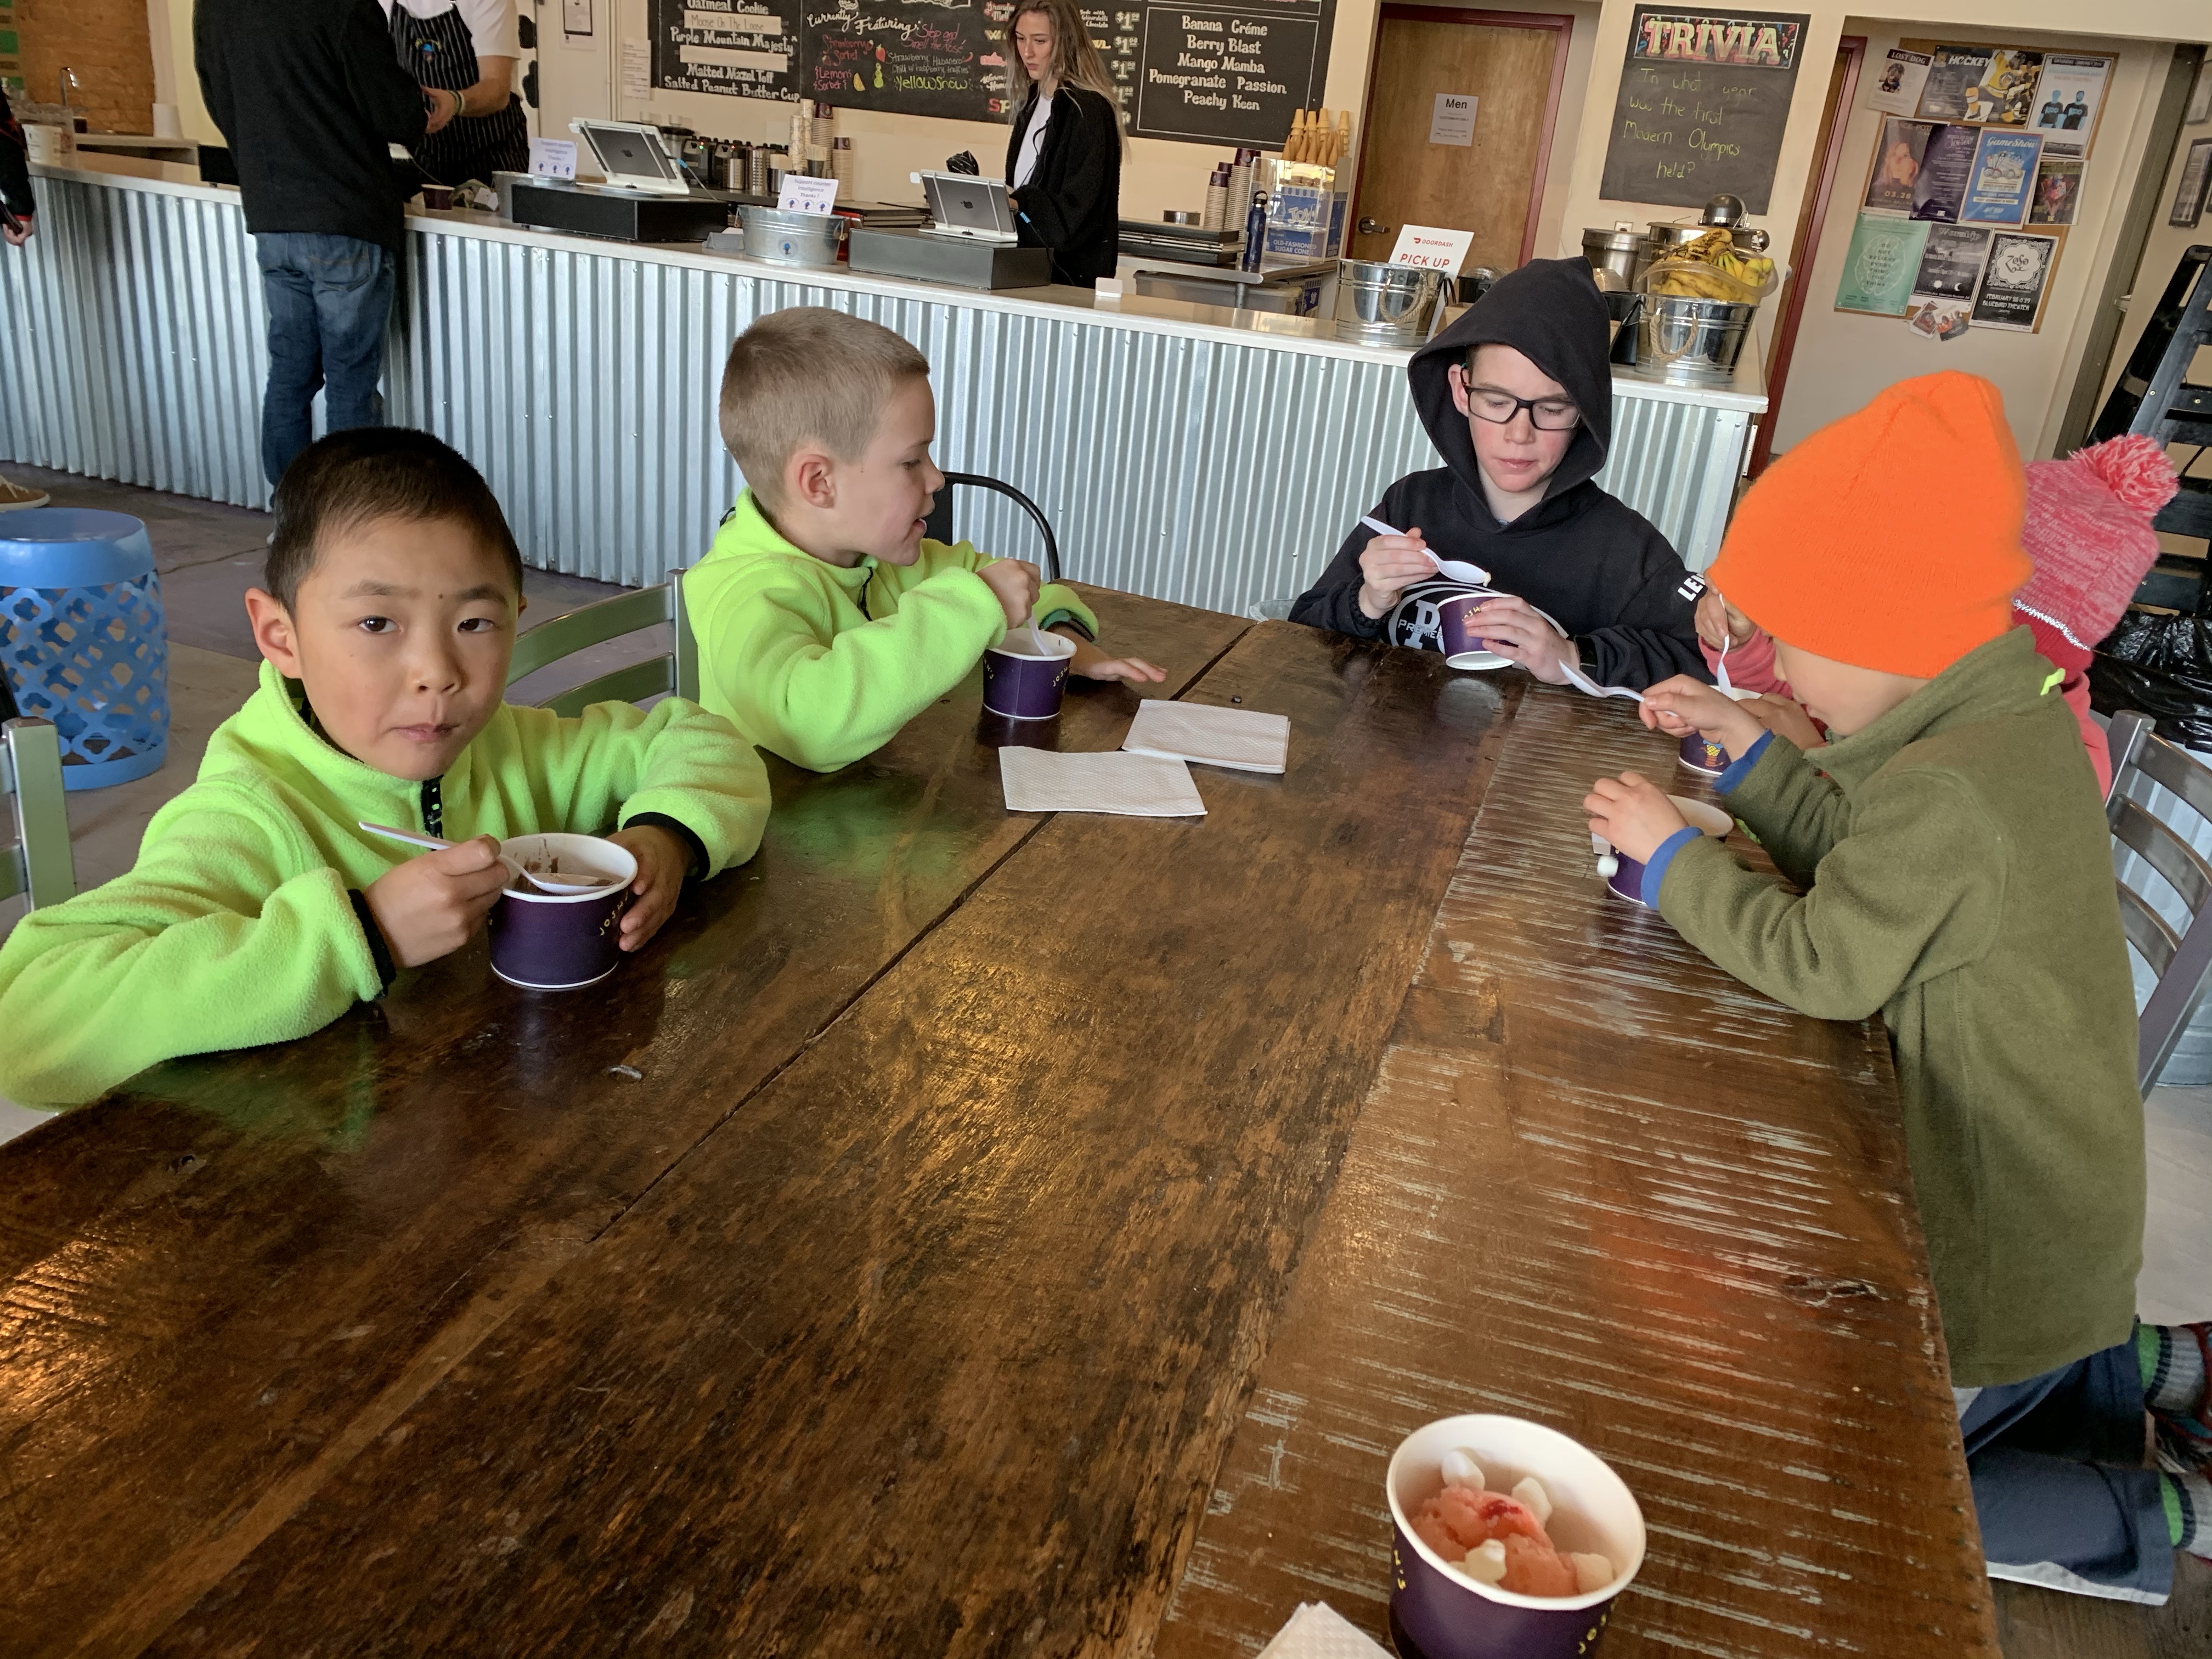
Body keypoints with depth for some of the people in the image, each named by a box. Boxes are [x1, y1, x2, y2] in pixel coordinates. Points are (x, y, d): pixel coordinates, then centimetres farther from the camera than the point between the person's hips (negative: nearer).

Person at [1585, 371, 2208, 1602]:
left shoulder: (1948, 790, -33)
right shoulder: (2010, 719, -2)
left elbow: (1825, 965, -25)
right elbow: (1866, 855, 8)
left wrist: (1672, 855, -16)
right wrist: (1747, 746, 1)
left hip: (2005, 1242, -9)